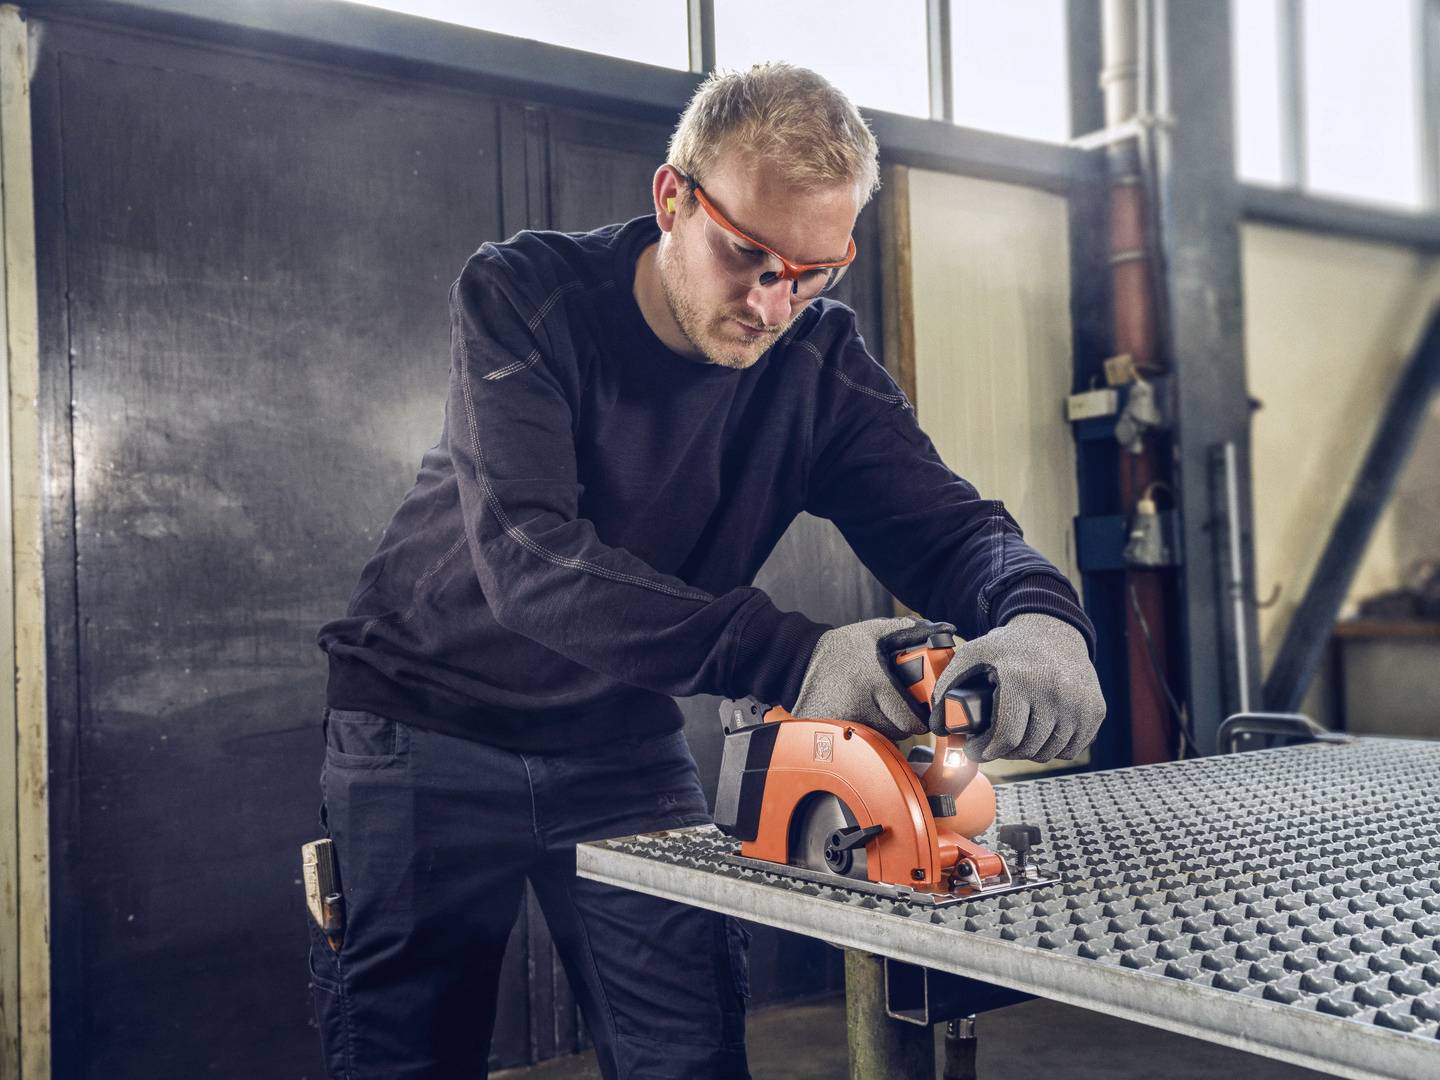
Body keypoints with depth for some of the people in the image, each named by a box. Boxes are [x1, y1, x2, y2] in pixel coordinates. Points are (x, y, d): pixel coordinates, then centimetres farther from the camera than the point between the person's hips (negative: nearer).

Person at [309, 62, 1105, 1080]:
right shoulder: (522, 296, -20)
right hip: (428, 728, -2)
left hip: (622, 744, 3)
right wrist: (788, 657, -45)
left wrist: (1038, 617, -40)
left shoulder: (822, 360, -8)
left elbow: (947, 525, -14)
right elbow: (526, 554, -33)